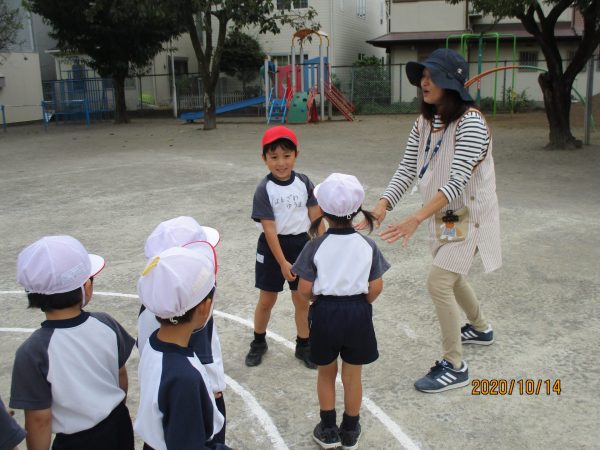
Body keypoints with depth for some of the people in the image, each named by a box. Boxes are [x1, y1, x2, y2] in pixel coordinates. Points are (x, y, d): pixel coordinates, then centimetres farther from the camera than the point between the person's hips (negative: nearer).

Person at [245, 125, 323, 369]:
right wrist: (282, 262, -19)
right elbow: (269, 228, -17)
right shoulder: (264, 190, -14)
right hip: (272, 247, -2)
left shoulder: (304, 182, -4)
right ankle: (258, 343, 32)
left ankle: (303, 346, 28)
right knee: (266, 300, 11)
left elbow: (316, 217, 0)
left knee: (302, 299, 11)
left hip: (301, 244, 3)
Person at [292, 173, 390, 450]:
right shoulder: (368, 245, -8)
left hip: (325, 313, -1)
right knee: (353, 375, 16)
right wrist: (360, 304, 12)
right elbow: (375, 288, -7)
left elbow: (304, 290, -12)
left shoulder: (315, 247, -13)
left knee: (326, 373, 19)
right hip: (358, 313, 1)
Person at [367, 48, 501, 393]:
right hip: (444, 214, 8)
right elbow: (407, 170, -4)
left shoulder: (471, 123, -25)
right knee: (452, 277, 23)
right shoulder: (424, 123, -1)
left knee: (439, 283, -13)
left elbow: (458, 180, -33)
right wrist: (383, 205, -20)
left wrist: (416, 219, -41)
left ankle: (455, 367, 3)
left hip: (469, 215, -8)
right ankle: (481, 329, 51)